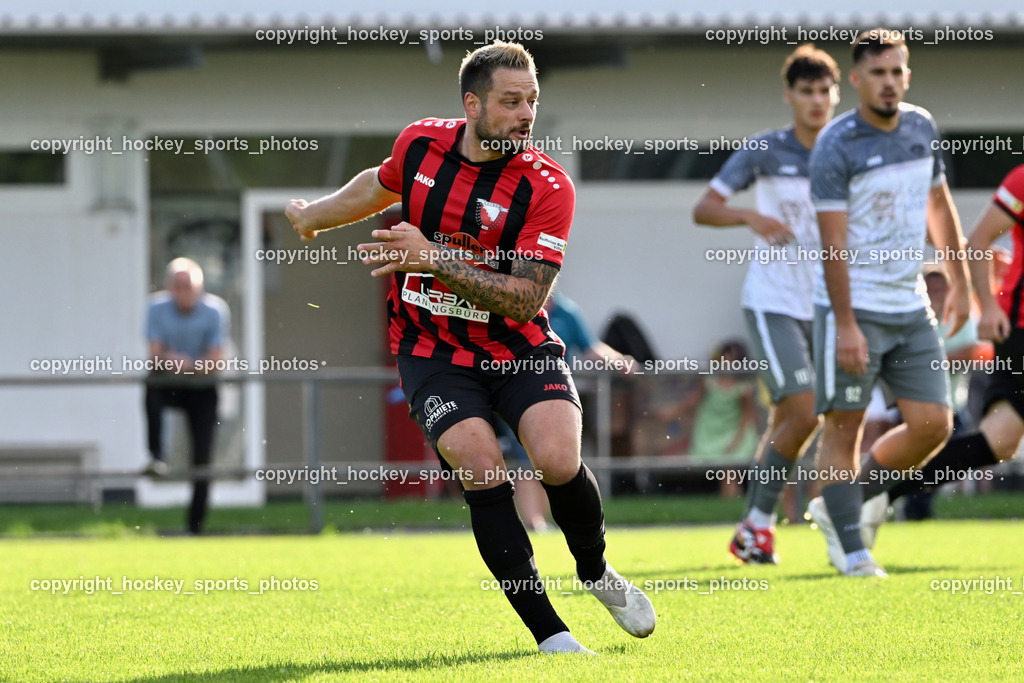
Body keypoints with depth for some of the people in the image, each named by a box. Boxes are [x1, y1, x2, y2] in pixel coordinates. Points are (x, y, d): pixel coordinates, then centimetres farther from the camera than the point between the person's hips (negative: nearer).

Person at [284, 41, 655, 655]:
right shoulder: (421, 144, -5)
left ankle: (597, 572, 10)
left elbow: (525, 299, -21)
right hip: (432, 351, 1)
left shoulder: (547, 187, -15)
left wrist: (434, 259, -29)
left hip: (519, 349, -1)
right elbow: (379, 187, 20)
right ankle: (549, 633, -16)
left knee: (558, 459, -24)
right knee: (482, 466, -22)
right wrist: (312, 216, 37)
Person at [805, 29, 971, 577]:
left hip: (910, 307, 6)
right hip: (854, 308, -6)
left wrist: (959, 282, 18)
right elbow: (833, 242, -16)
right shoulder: (835, 146, -12)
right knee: (844, 427, -3)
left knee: (933, 425, 2)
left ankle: (838, 507, 18)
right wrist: (846, 325, -20)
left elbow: (939, 206, 21)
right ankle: (851, 551, 5)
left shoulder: (922, 128, 7)